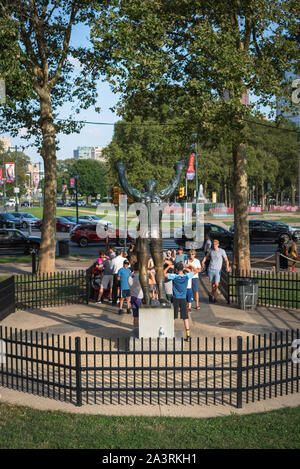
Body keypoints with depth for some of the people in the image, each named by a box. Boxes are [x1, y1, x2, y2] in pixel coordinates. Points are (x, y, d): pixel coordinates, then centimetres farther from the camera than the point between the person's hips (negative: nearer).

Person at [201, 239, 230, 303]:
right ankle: (215, 298, 20)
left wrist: (227, 267, -24)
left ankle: (211, 294, 9)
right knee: (213, 284, 6)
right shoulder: (211, 250, 5)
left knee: (216, 284, -14)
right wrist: (203, 261, 7)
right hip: (210, 269, 3)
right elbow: (206, 256, 24)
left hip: (218, 270, -3)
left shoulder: (222, 251, -6)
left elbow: (226, 260, -7)